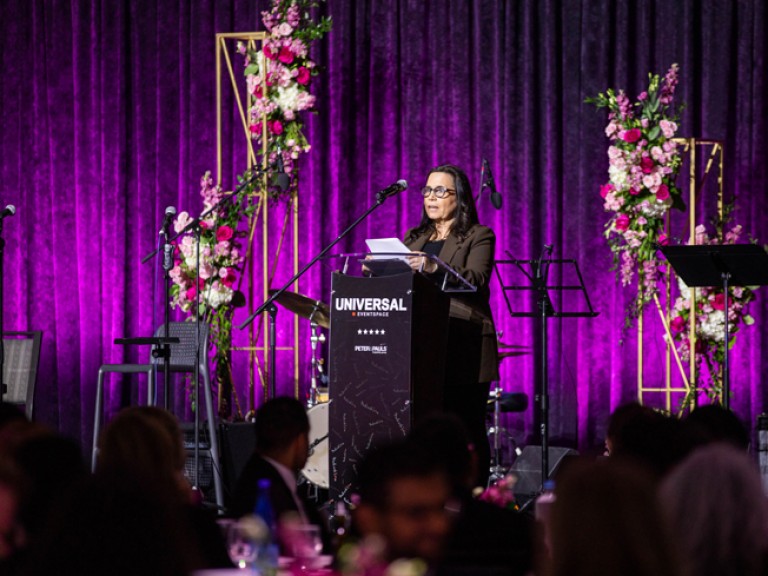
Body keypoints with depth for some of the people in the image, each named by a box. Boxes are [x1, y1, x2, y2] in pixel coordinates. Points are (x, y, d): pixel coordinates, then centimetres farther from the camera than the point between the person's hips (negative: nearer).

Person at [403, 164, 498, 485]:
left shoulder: (478, 237, 4)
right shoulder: (414, 238, 22)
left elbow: (476, 279, -14)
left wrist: (434, 268, -31)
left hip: (462, 348, -5)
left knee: (467, 431, -7)